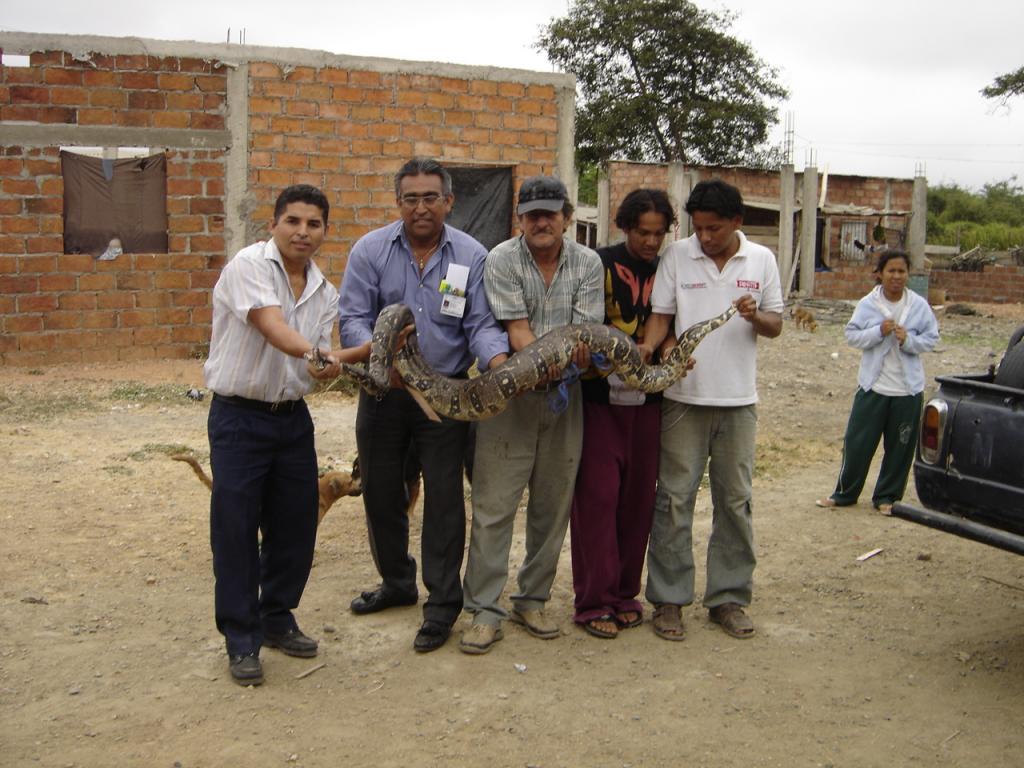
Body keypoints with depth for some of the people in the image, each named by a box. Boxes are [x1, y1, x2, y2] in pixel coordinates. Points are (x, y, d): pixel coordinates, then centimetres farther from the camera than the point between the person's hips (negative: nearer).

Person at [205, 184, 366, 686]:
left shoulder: (324, 292, 7)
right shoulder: (248, 266, -12)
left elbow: (319, 366, 3)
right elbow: (274, 329, -28)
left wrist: (371, 349, -10)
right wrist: (316, 353, -45)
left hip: (292, 416, 6)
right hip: (239, 417, -6)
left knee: (295, 526, 11)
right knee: (236, 529, 0)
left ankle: (277, 620, 31)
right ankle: (241, 641, 13)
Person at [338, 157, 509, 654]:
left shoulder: (472, 256, -2)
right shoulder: (371, 249, -2)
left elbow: (481, 325, -5)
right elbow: (353, 318, -7)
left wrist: (499, 361, -27)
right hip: (383, 390, 2)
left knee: (443, 497, 1)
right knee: (381, 492, 14)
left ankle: (443, 602, 13)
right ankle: (396, 583, 35)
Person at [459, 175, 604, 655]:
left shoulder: (587, 263, 3)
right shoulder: (502, 260, -4)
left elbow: (587, 329, -6)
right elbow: (517, 328, -12)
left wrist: (581, 354, -28)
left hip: (565, 398, 3)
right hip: (511, 394, -3)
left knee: (553, 505, 10)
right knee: (494, 504, -5)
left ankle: (533, 601, 25)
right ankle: (484, 610, 3)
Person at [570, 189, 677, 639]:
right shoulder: (601, 264, -2)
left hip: (647, 399, 4)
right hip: (600, 396, -3)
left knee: (638, 497, 8)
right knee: (597, 496, -3)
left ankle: (625, 593, 21)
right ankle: (593, 601, 5)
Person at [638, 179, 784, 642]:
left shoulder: (761, 260, 4)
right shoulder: (676, 256, -1)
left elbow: (775, 326, 8)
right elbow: (660, 314, 2)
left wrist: (756, 316, -14)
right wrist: (647, 346, -19)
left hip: (738, 399, 2)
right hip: (685, 396, -2)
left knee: (735, 500, 8)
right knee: (675, 498, 1)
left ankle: (728, 597, 20)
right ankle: (669, 598, 11)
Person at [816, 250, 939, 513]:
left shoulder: (919, 305, -3)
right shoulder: (867, 304, -4)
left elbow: (931, 339, 1)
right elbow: (852, 336, -4)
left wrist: (908, 340, -17)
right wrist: (879, 331, -19)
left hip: (908, 389, 1)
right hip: (873, 386, -1)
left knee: (900, 447, 8)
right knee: (858, 442, 4)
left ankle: (887, 496, 23)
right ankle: (845, 493, 19)